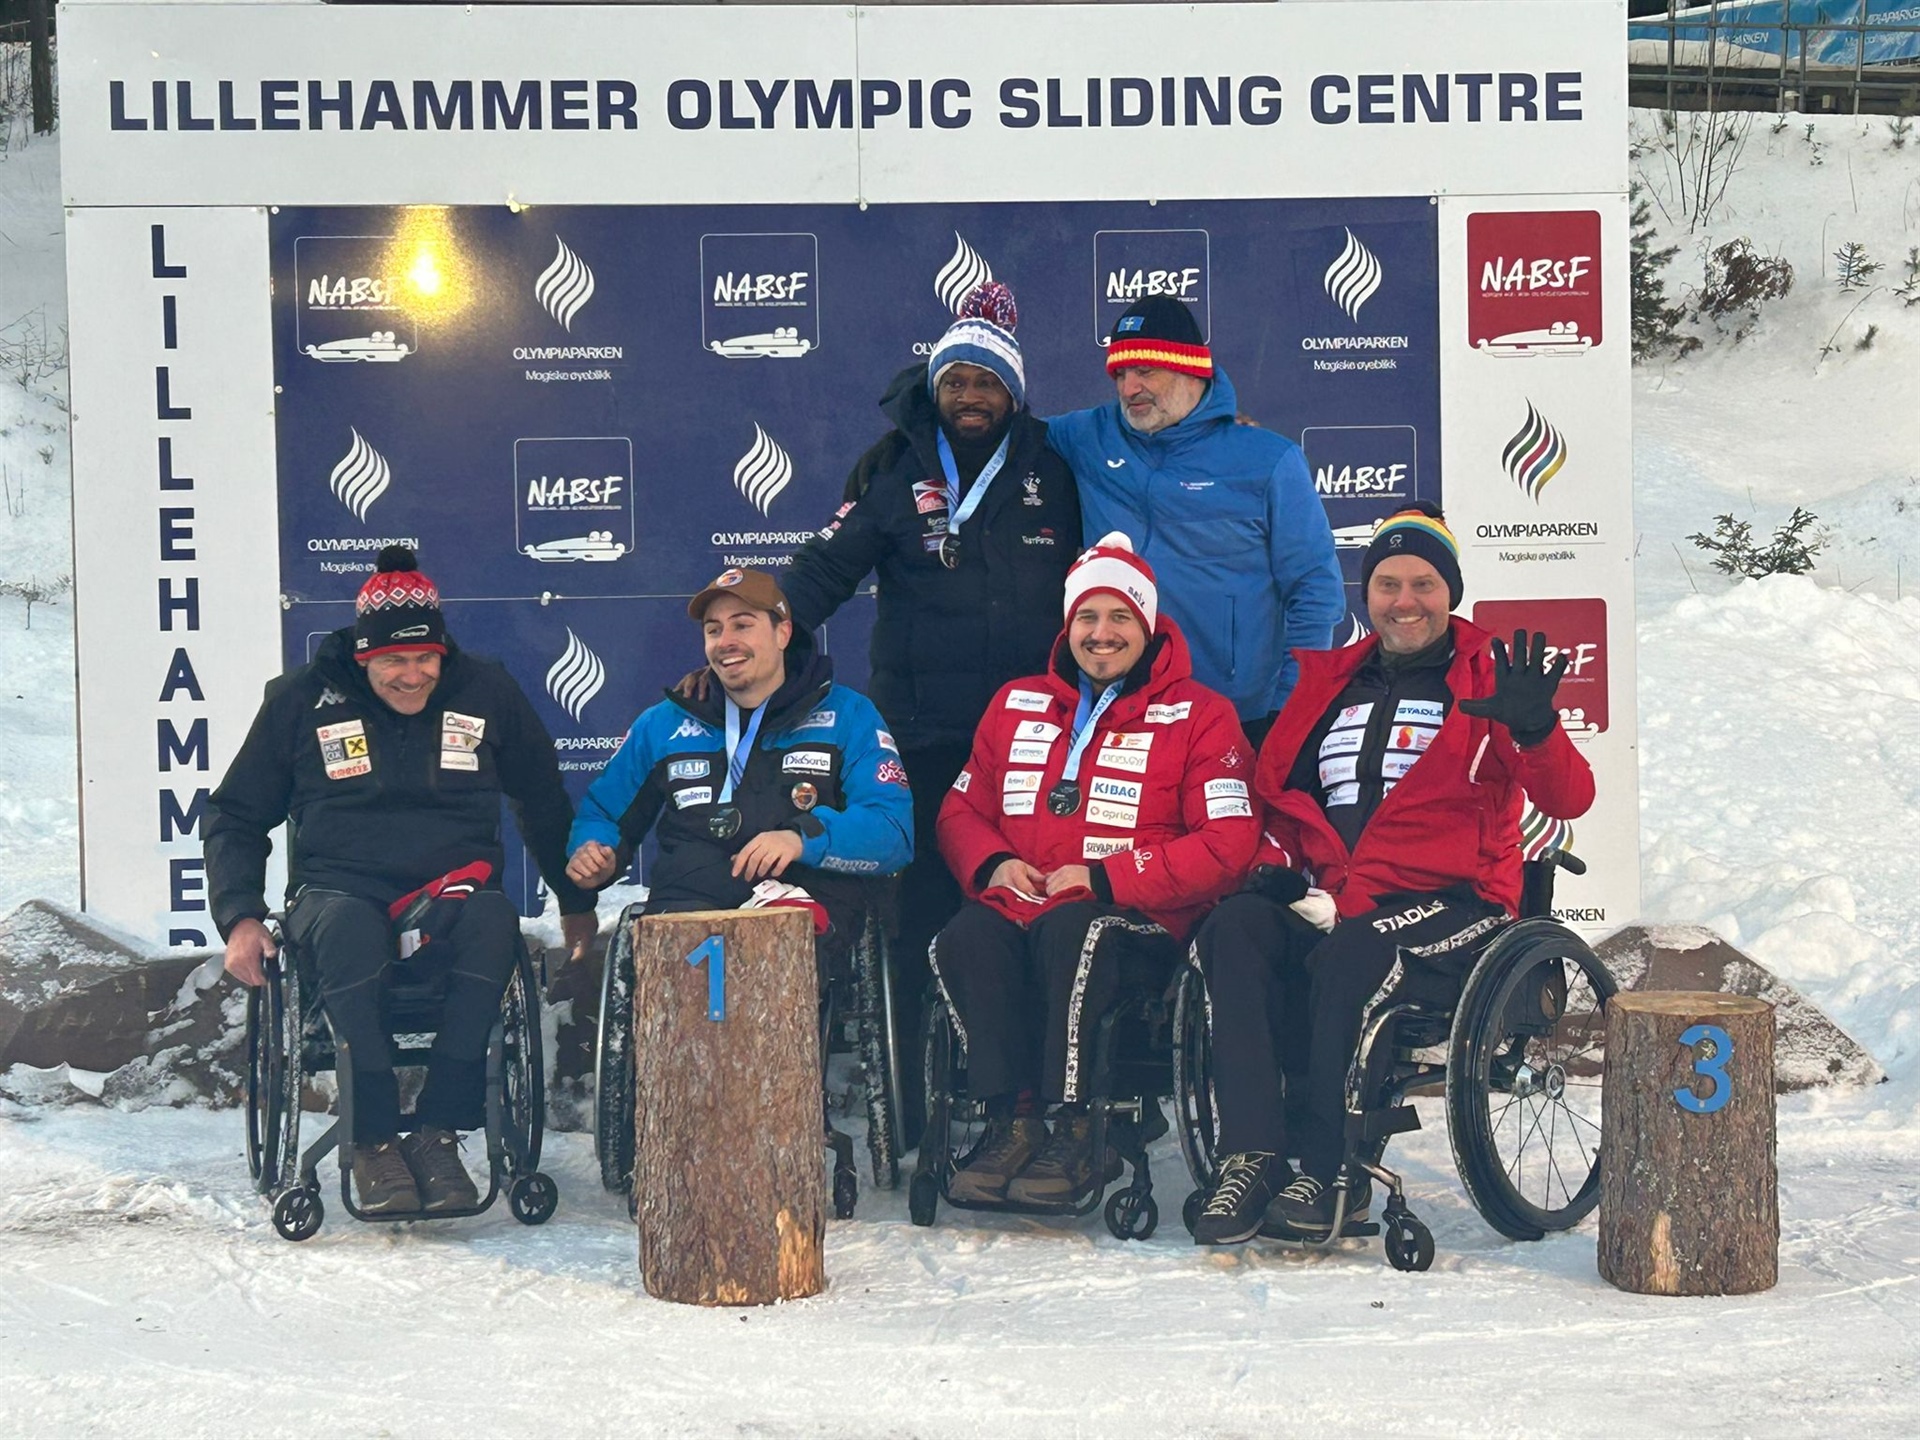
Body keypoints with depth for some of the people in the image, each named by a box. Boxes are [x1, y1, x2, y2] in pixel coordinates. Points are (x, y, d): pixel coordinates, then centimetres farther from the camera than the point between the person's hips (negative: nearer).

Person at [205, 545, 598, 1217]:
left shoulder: (486, 692, 9)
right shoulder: (304, 699, 5)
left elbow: (545, 804, 24)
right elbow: (235, 817, 12)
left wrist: (577, 902, 27)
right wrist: (240, 917, -2)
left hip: (452, 890, 1)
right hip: (339, 889, -1)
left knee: (492, 921, -36)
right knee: (347, 928, -39)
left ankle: (439, 1133, -30)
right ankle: (373, 1141, -31)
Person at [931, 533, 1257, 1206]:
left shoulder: (1197, 715, 4)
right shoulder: (1017, 705, 19)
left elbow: (1228, 845, -6)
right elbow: (962, 809, 23)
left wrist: (1104, 878, -13)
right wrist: (993, 863, -2)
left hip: (1143, 923, -4)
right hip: (1021, 902, 4)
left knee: (1072, 929, -38)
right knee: (967, 937, -31)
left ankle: (1076, 1131, -32)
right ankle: (1013, 1120, -26)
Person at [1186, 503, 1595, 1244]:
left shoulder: (1488, 680, 8)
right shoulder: (1328, 683, 21)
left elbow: (1569, 799, -5)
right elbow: (1277, 793, 26)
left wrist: (1534, 728, -26)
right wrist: (1277, 864, 4)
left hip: (1452, 905, -4)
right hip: (1328, 900, 4)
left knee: (1351, 953, -36)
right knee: (1232, 929, -26)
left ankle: (1331, 1168, -27)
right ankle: (1252, 1157, -31)